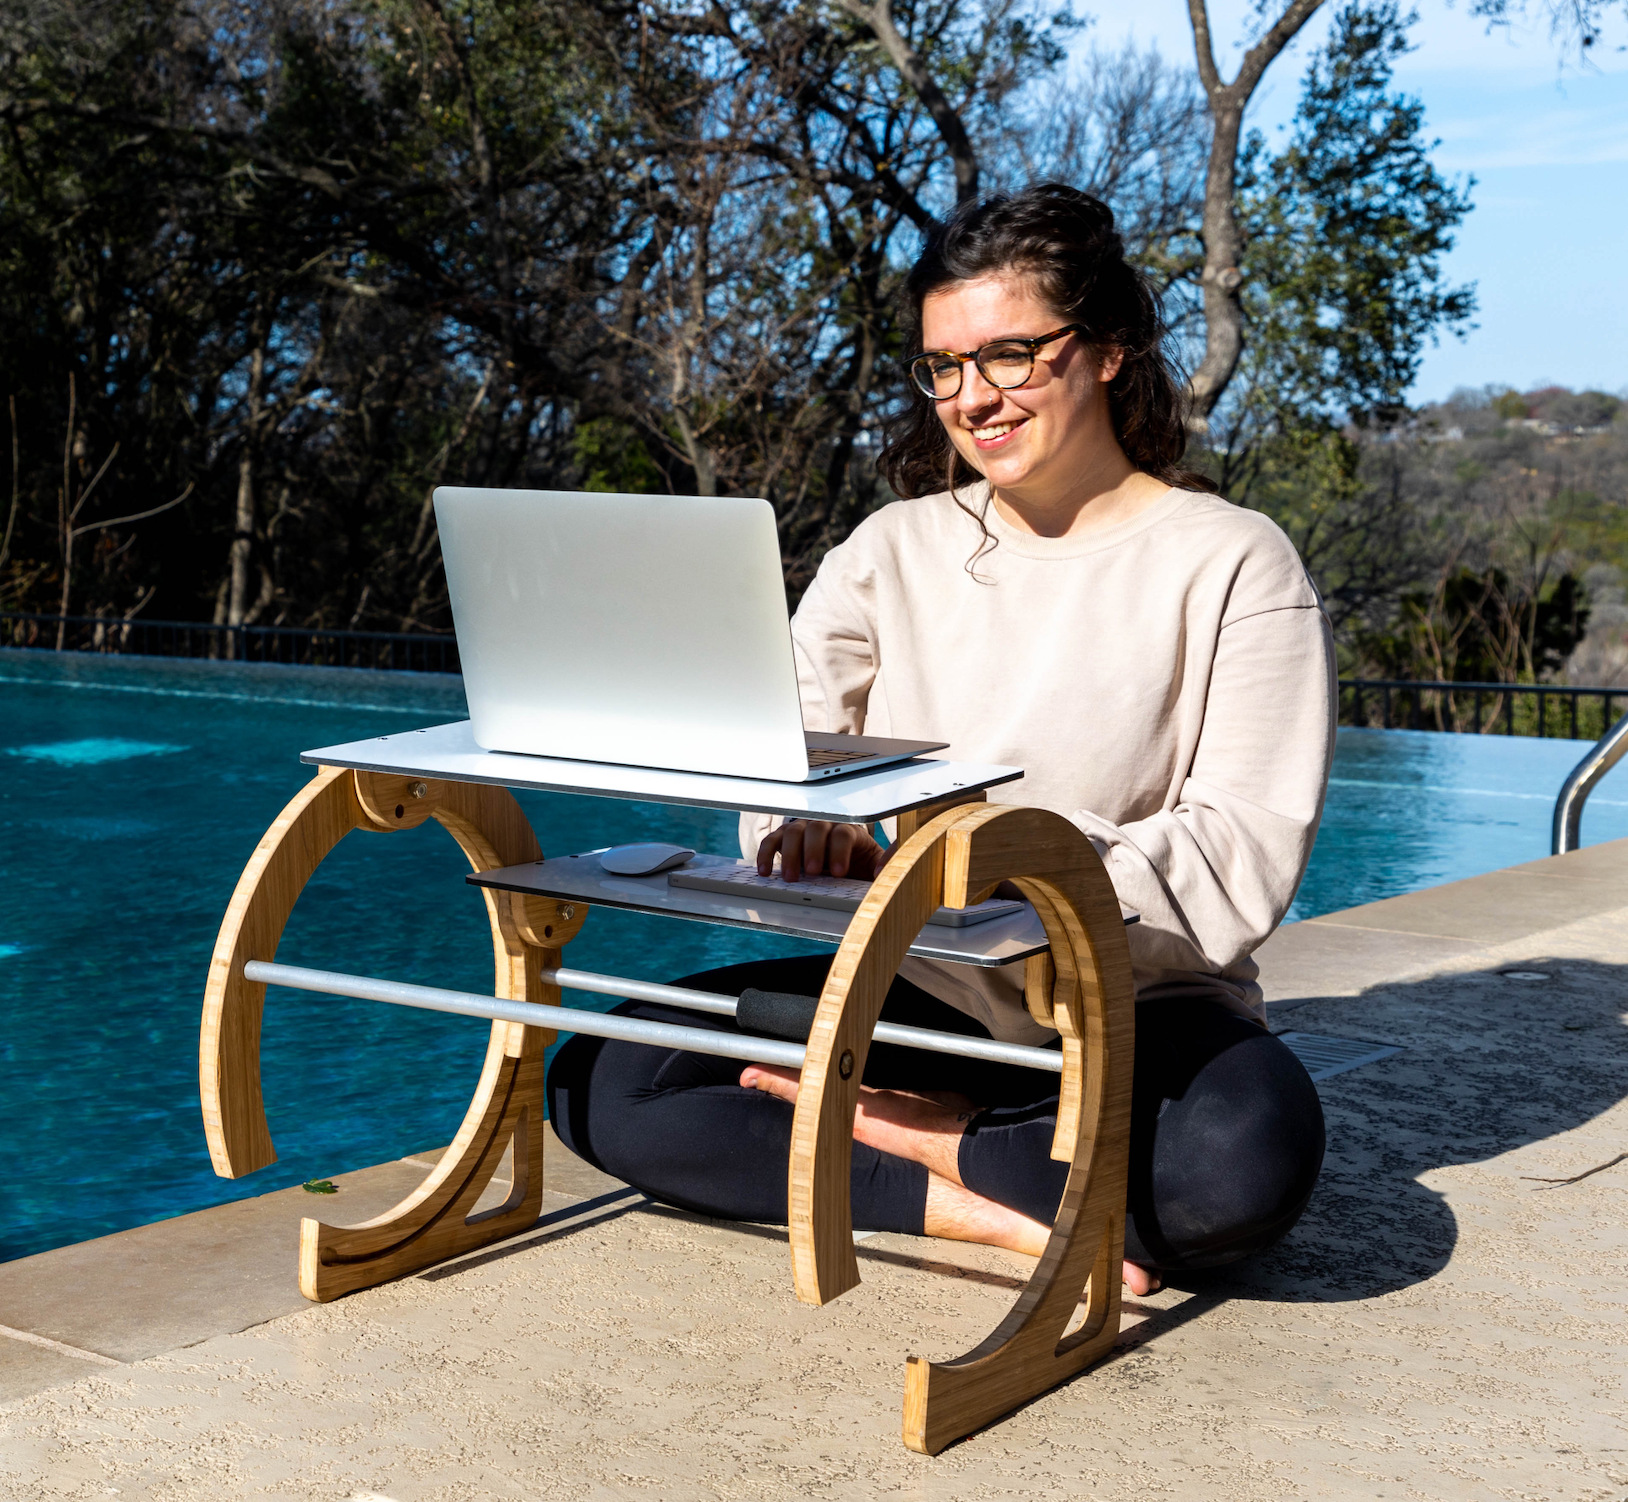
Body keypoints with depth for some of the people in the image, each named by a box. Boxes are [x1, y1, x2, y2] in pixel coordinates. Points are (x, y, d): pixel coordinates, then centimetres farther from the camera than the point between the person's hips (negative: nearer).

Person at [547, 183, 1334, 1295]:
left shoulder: (1233, 565, -4)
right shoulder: (892, 552, 10)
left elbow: (1242, 875, -14)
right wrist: (812, 824, -27)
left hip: (1136, 1010, -3)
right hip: (914, 992, 4)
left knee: (1251, 1155, -37)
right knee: (601, 1087, -17)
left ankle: (904, 1128, -14)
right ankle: (1007, 1211, -22)